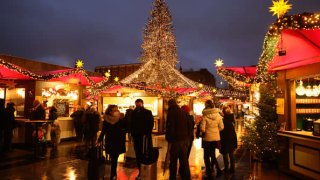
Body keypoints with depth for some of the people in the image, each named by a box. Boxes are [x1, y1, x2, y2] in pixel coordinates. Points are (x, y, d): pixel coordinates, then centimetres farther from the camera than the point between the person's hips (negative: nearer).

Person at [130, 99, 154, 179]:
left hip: (146, 137, -3)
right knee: (138, 155, 5)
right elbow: (131, 124, 12)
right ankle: (140, 171, 14)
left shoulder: (148, 112, -1)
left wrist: (147, 134, -13)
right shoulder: (133, 113, 9)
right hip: (136, 137, 3)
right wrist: (132, 133, 2)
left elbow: (151, 124, -4)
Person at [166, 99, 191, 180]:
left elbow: (170, 127, -14)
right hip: (185, 139, 6)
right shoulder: (183, 112, 9)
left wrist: (168, 139, -6)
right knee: (184, 161, 10)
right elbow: (188, 126, 12)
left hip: (175, 140, -6)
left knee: (173, 162, 5)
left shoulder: (171, 113, -9)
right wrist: (188, 139, 15)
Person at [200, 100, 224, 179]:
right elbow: (221, 127, 3)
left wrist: (205, 132, 5)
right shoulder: (218, 115, -1)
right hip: (216, 138, 5)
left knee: (206, 156, 9)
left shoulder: (205, 116, -15)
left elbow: (202, 129, -16)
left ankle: (209, 173, 12)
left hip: (207, 138, -5)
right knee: (212, 154, 23)